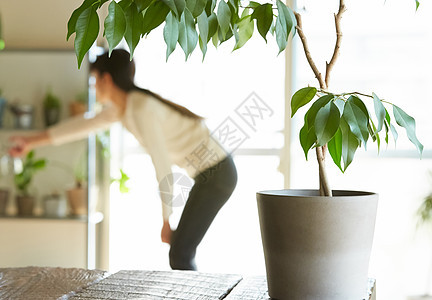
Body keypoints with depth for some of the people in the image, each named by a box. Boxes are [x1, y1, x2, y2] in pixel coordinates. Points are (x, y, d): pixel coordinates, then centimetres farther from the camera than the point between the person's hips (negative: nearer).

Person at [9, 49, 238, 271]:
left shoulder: (142, 109, -20)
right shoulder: (123, 106, 10)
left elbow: (163, 168, -22)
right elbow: (84, 125, 22)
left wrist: (166, 220, -16)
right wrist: (31, 142, 29)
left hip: (216, 175, -9)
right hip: (213, 174, 9)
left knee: (179, 256, -9)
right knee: (181, 253, 12)